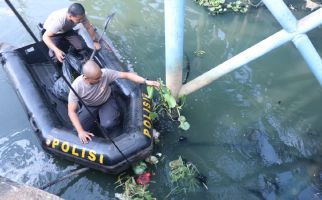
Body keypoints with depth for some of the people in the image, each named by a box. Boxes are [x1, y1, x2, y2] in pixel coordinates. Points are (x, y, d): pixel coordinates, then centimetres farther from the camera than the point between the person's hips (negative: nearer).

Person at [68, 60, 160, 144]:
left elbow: (126, 75, -26)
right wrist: (80, 131, -36)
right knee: (79, 127, -17)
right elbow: (71, 111, -26)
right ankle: (97, 116, 12)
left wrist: (146, 82, -32)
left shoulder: (105, 73, -33)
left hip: (107, 101, -1)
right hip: (89, 106, 2)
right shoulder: (76, 86, -31)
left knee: (108, 124, -28)